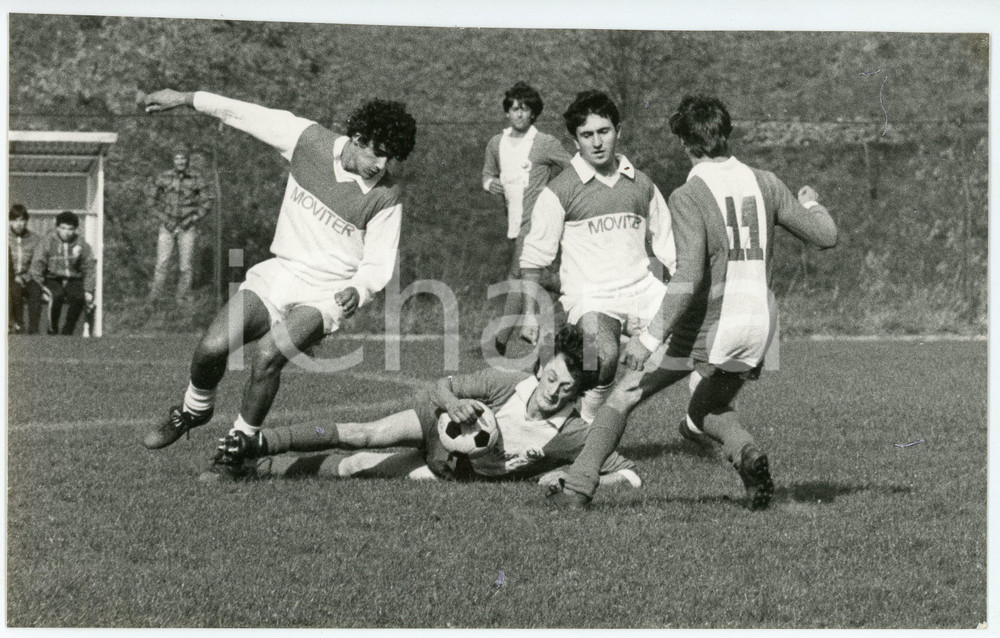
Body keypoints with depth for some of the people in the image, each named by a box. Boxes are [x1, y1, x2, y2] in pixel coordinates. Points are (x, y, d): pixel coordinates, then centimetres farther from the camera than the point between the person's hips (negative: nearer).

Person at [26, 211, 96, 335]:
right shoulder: (46, 243, -2)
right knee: (57, 295, -35)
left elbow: (89, 269, 8)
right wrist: (42, 287, -14)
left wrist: (88, 291, -4)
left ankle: (67, 331, -16)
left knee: (79, 297, -31)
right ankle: (52, 330, -16)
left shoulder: (82, 246, 4)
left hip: (73, 281, 2)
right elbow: (37, 266, -3)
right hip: (52, 280, -2)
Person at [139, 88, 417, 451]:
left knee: (267, 355, -27)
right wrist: (184, 99, 7)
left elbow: (377, 265, -4)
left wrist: (357, 290, -25)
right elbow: (244, 114, 4)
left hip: (325, 295, -3)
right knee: (212, 347, -14)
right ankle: (194, 410, 19)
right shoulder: (308, 139, -5)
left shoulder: (385, 198, -9)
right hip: (277, 275, 3)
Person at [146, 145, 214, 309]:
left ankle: (183, 300, 11)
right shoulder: (163, 178, -3)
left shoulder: (196, 180, -4)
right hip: (167, 227, 0)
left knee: (185, 265, 2)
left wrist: (192, 219, -8)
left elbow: (207, 203, 2)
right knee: (162, 263, -6)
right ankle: (153, 298, -1)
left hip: (187, 228, 0)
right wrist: (165, 219, -5)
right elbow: (151, 199, 5)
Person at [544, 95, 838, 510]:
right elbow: (826, 236, 7)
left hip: (702, 328, -5)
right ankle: (746, 453, -8)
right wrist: (811, 204, 29)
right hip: (757, 327, 5)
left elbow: (689, 278, -22)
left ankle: (577, 489, 7)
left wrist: (651, 338, -21)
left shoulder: (688, 197, -13)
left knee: (622, 396, 10)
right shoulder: (764, 184, 3)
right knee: (703, 418, 24)